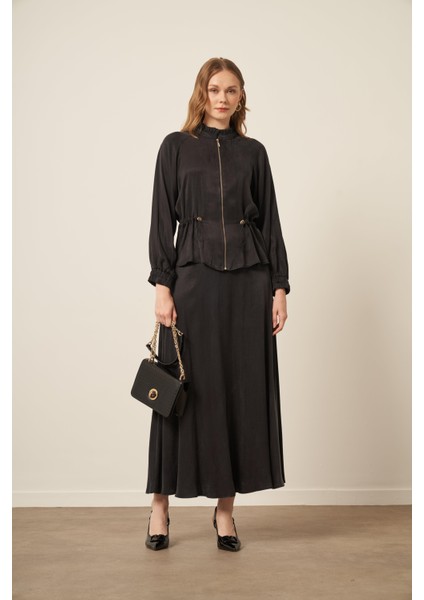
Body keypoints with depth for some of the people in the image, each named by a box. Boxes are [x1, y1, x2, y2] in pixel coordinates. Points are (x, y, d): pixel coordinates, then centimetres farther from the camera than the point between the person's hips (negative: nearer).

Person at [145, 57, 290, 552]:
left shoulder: (253, 152, 12)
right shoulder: (177, 147, 7)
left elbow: (270, 222, 10)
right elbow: (162, 220, 1)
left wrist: (279, 287, 3)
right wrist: (162, 285, -9)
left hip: (249, 281, 2)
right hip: (194, 277, -2)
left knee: (244, 390, 2)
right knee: (187, 390, 0)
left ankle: (225, 507, 15)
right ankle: (160, 504, 14)